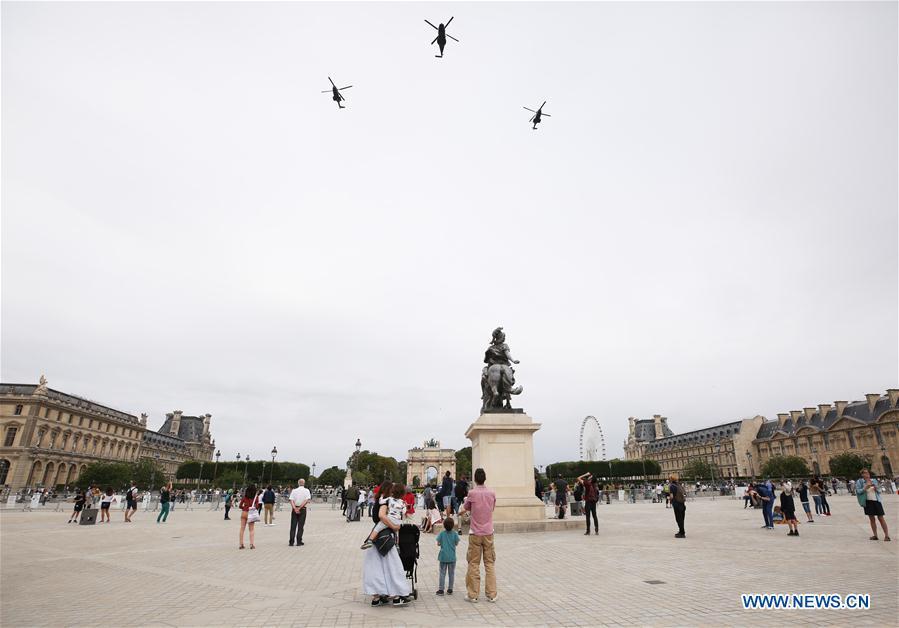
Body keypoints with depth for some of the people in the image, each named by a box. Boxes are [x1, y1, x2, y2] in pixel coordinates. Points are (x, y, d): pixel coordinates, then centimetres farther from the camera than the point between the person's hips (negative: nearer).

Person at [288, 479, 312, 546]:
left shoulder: (294, 491, 5)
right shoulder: (306, 490, 0)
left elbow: (291, 501, -7)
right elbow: (307, 501, -12)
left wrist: (295, 508, -15)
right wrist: (300, 508, -12)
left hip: (294, 509, 2)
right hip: (303, 509, -1)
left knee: (293, 526, 7)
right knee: (300, 526, 5)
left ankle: (291, 542, 6)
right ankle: (299, 542, 6)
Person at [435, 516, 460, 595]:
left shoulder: (442, 533, -8)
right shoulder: (455, 533, -9)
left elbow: (438, 544, -5)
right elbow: (456, 543, -1)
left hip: (443, 557, 0)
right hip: (452, 557, 0)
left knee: (442, 573, 7)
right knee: (451, 573, 11)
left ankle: (441, 589, 8)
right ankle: (450, 589, 16)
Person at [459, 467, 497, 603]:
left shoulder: (472, 493, -11)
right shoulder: (492, 493, -1)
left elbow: (463, 510, 3)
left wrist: (463, 505, 23)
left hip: (475, 534, -3)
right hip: (488, 533, 3)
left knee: (474, 564, 6)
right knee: (490, 564, 11)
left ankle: (473, 595, 12)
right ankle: (491, 595, 15)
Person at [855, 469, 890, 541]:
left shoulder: (874, 481, 8)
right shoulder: (859, 482, 0)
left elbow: (879, 491, 10)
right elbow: (858, 491, -5)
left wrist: (875, 487, -11)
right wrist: (866, 487, -18)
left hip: (876, 501, 1)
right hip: (868, 502, -1)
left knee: (881, 518, -1)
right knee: (872, 519, 4)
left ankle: (887, 535, 4)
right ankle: (875, 535, 11)